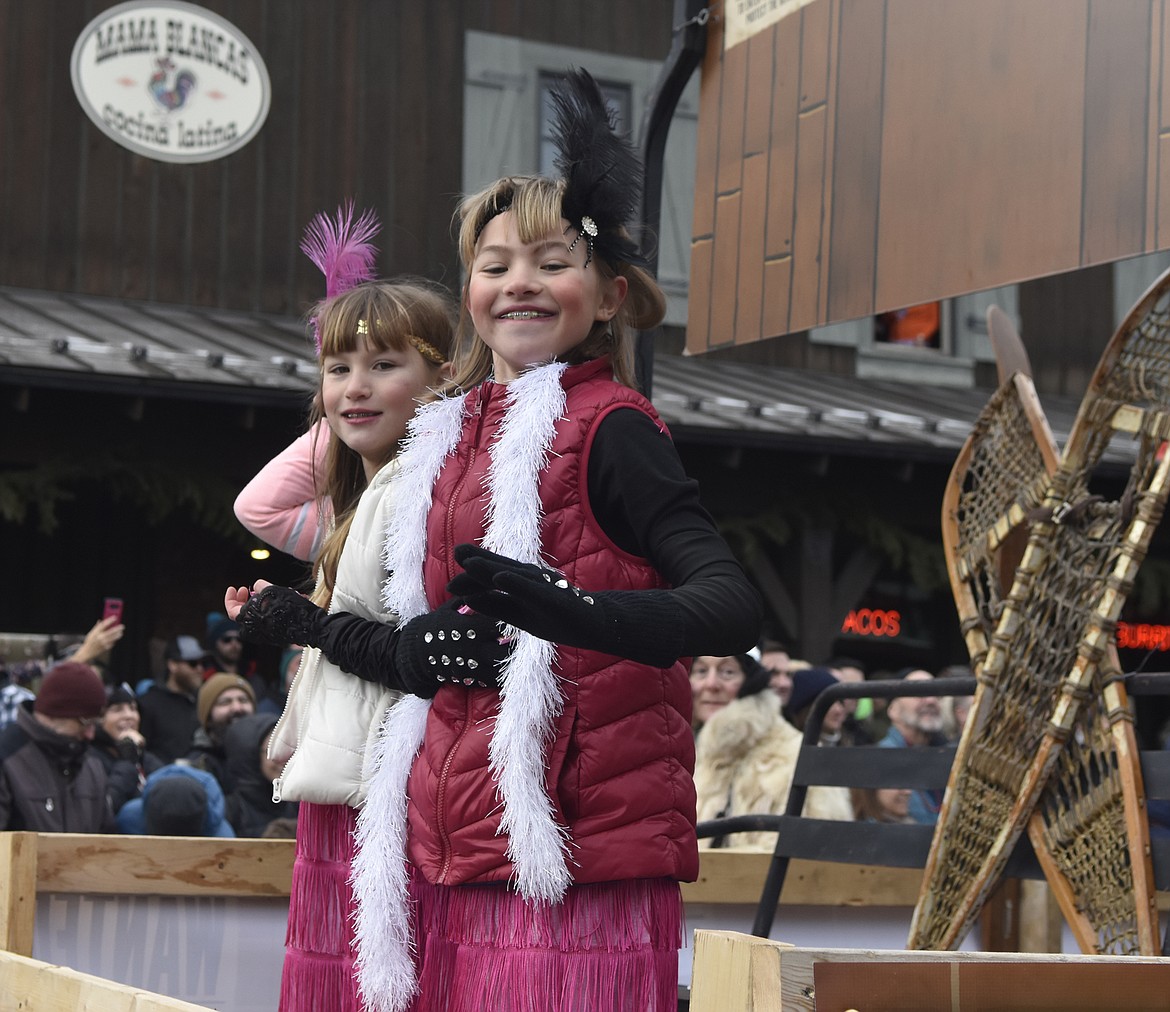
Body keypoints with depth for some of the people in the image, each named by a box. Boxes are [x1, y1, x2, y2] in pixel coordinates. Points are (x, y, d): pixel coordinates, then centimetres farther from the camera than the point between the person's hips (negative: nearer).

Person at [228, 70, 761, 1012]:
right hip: (458, 844, 7)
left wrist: (573, 610, -32)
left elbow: (733, 606, -16)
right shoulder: (453, 439, 17)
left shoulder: (605, 424, -4)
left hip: (571, 846, -7)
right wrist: (309, 624, 36)